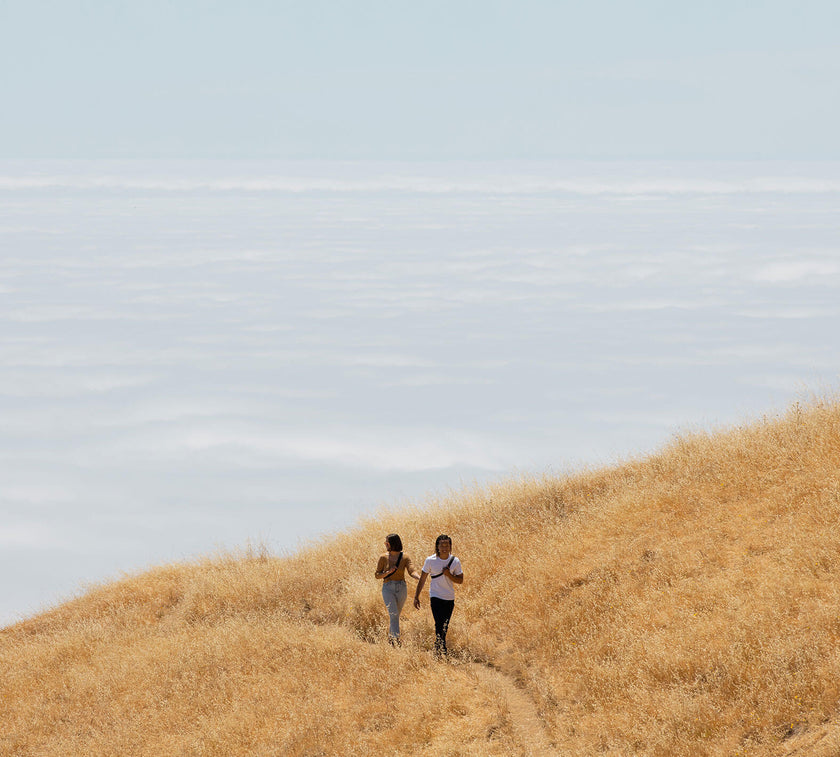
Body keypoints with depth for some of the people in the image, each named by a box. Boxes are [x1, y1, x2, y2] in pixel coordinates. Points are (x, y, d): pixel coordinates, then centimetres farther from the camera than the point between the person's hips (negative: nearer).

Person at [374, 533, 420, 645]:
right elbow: (377, 575, 5)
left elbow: (412, 571, -14)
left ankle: (390, 639, 32)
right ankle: (396, 640, -24)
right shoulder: (383, 558, 1)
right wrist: (388, 572, -13)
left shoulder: (405, 558, -1)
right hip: (388, 588, -2)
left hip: (401, 589, 2)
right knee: (394, 615, -17)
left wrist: (419, 578, -35)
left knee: (395, 616, 13)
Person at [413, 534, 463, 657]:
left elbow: (460, 580, 4)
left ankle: (437, 650, 22)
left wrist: (449, 575, -15)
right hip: (436, 597, -3)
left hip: (450, 598, 3)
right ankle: (443, 652, -17)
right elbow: (422, 579, 4)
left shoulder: (455, 561, 0)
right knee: (439, 625, -15)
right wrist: (416, 596, 3)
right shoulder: (430, 560, -4)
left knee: (445, 628, 7)